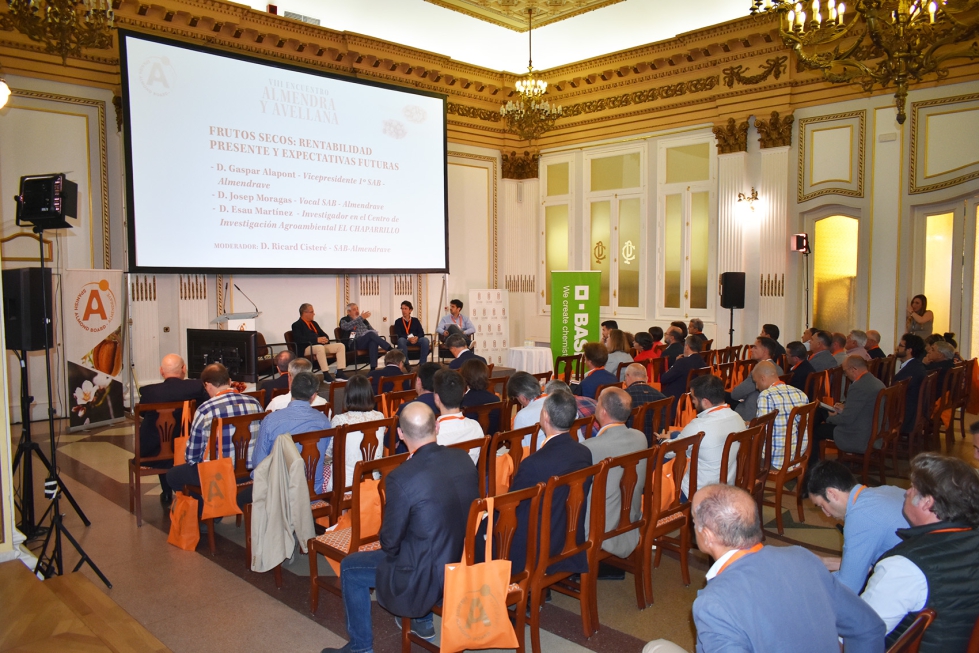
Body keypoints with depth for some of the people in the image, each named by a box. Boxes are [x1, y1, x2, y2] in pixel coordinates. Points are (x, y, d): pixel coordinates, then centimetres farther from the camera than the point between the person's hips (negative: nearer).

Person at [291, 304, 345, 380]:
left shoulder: (314, 323, 23)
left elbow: (323, 334, 25)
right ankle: (326, 375, -39)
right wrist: (317, 339, -22)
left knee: (340, 345, -9)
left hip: (320, 346, 8)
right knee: (320, 347, -41)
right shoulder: (297, 325, 0)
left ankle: (339, 373, -18)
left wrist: (325, 339, -1)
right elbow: (299, 339, -17)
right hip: (307, 349, -8)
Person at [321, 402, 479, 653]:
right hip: (468, 564, 7)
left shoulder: (400, 478, -25)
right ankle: (423, 623, 46)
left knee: (350, 567, 14)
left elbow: (390, 542, -13)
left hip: (430, 578, -6)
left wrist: (390, 546, 9)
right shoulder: (464, 459, -7)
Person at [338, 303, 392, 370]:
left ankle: (373, 368, -46)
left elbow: (373, 330, 26)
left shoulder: (364, 320, 28)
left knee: (373, 341, -35)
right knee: (371, 333, -31)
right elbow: (347, 327, -12)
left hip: (367, 342, 4)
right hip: (354, 344, -4)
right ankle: (391, 350, -39)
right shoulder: (344, 320, 13)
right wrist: (361, 317, -20)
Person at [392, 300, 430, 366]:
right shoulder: (398, 322, 12)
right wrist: (409, 338, -22)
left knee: (425, 340, -30)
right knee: (401, 340, -37)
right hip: (405, 340, -2)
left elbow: (422, 333, 7)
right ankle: (405, 364, -36)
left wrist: (416, 338, -17)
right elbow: (398, 335, -3)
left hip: (416, 339, 2)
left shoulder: (415, 320, 18)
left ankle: (422, 363, -28)